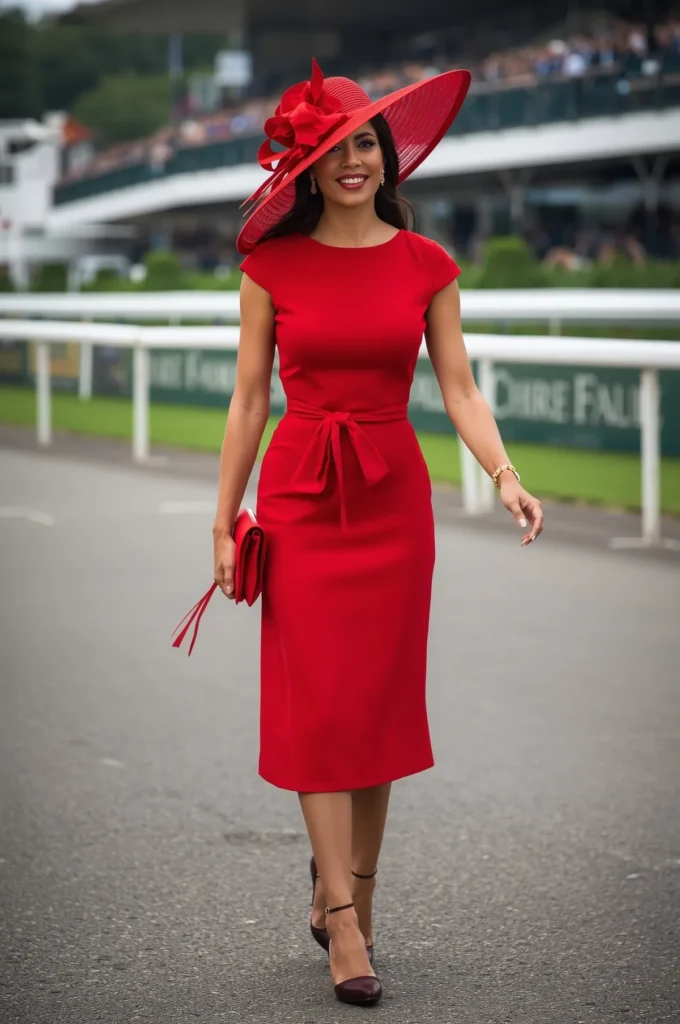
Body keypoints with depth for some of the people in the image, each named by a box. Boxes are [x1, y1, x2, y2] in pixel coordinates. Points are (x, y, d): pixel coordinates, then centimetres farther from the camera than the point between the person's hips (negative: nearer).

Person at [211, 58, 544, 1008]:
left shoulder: (426, 265, 3)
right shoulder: (272, 266, 0)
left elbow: (460, 389, 0)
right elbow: (250, 401, 2)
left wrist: (505, 475, -16)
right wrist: (224, 520, 1)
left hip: (394, 494, 2)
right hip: (300, 493, -1)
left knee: (381, 701, 5)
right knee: (318, 701, -6)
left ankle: (347, 895, 20)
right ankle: (343, 921, -4)